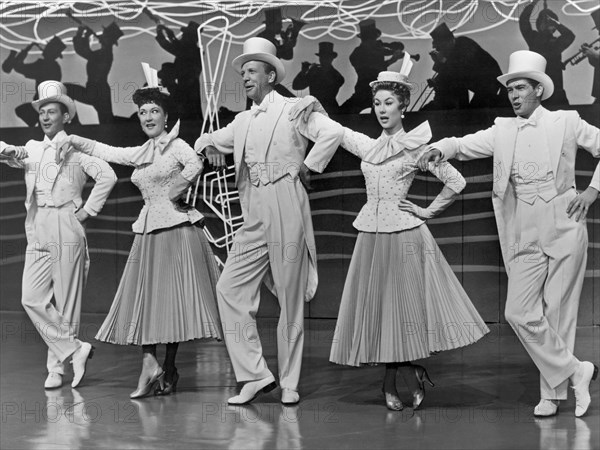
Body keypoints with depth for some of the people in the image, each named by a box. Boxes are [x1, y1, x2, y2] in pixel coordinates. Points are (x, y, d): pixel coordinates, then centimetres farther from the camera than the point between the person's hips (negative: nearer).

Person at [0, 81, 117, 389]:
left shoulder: (76, 148, 1)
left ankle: (57, 366, 6)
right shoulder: (32, 149, 18)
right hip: (37, 233, 5)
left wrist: (88, 210, -9)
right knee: (32, 300, -5)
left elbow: (107, 176, -9)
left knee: (65, 303, -2)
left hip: (66, 230, -5)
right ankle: (74, 351, 2)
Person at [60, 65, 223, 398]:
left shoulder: (176, 145, -4)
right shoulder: (141, 153, 16)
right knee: (145, 296, -1)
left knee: (174, 296, -3)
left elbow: (195, 165, -24)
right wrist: (72, 140, 19)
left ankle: (169, 368, 4)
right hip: (149, 228, 7)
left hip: (177, 226, -7)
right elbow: (104, 151, 24)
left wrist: (175, 193, -14)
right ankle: (150, 365, -3)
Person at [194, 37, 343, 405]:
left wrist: (309, 166, -9)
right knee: (230, 289, -5)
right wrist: (209, 145, 12)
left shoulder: (293, 109, 0)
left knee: (290, 299, 0)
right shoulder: (243, 121, 19)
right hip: (254, 218, 6)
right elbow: (206, 140, 33)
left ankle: (289, 383, 9)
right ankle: (255, 374, 1)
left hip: (286, 212, -6)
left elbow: (333, 132, -15)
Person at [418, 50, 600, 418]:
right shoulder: (503, 131, 10)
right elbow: (464, 145, 3)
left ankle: (554, 393, 14)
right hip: (525, 239, 3)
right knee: (520, 313, -6)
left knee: (558, 314, 1)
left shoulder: (566, 123, 2)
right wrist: (440, 149, -18)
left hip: (564, 232, -3)